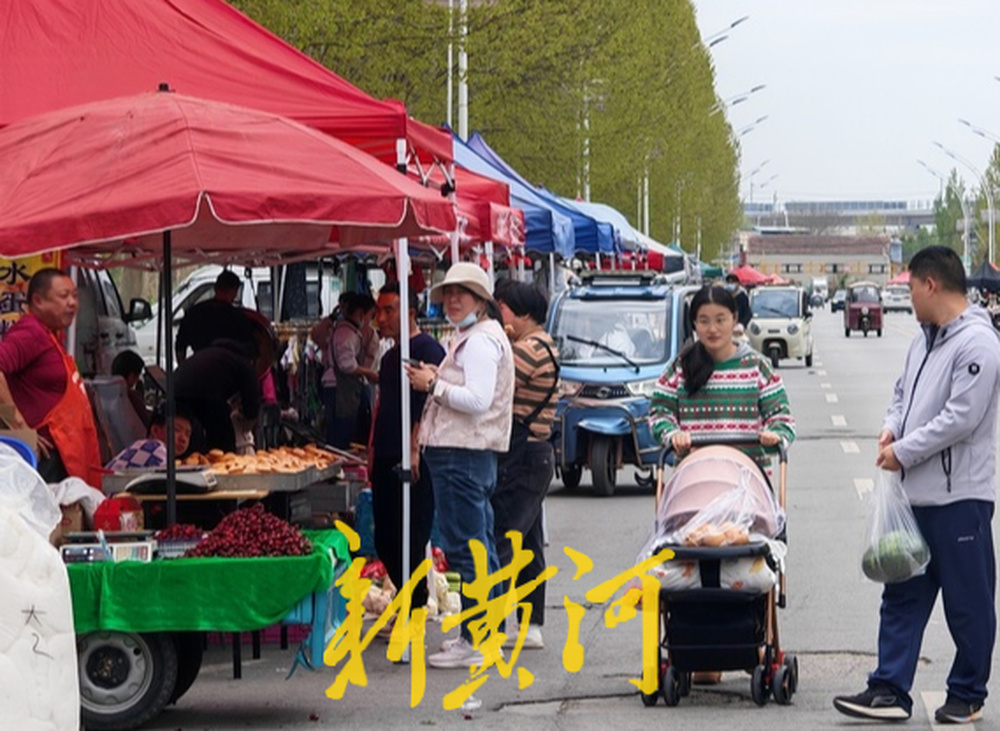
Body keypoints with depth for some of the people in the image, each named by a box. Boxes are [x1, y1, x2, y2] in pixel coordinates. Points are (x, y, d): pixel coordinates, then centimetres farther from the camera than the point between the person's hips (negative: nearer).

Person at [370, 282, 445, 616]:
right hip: (387, 461, 9)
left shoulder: (427, 349, -10)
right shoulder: (390, 356, 19)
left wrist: (415, 450, -24)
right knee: (385, 541, 10)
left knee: (409, 541, -7)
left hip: (412, 462, -9)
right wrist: (373, 452, 19)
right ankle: (413, 603, 21)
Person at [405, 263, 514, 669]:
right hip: (472, 453, 12)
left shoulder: (480, 341, -13)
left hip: (462, 455, -12)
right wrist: (437, 381, 12)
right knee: (479, 548, 14)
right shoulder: (468, 339, 22)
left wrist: (434, 385, -14)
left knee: (467, 548, -10)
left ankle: (477, 642, -10)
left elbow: (477, 399, -23)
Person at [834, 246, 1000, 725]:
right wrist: (892, 428, 3)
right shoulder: (924, 340, 14)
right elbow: (904, 393, 25)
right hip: (916, 494, 9)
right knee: (902, 597, 8)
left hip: (960, 497, -9)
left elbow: (961, 417, -21)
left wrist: (904, 452, -15)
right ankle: (889, 691, 10)